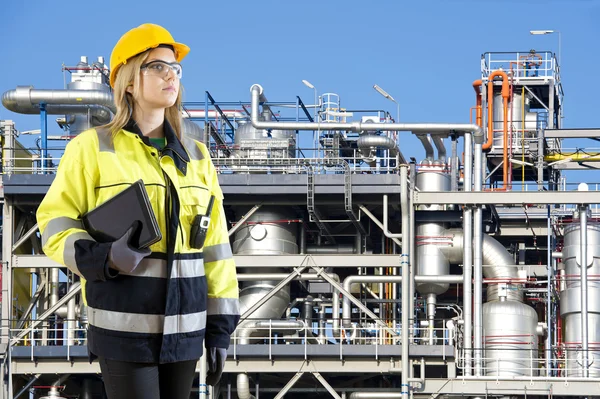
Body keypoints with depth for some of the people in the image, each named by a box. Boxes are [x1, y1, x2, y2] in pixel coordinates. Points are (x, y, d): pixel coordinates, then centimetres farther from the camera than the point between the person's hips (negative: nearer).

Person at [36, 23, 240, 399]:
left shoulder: (195, 155, 12)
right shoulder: (93, 148, -2)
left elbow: (214, 244, 11)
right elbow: (55, 225, -3)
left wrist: (220, 325, 7)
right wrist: (107, 258, -22)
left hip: (184, 327, 5)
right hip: (125, 324, -5)